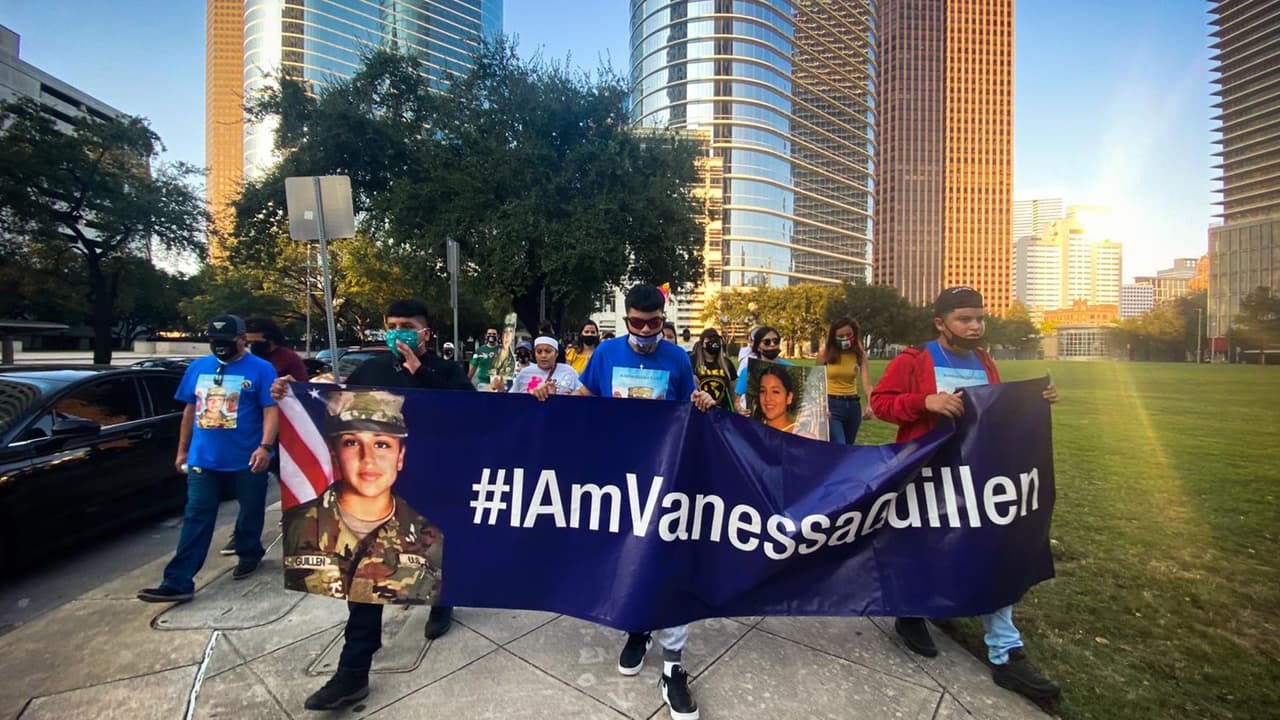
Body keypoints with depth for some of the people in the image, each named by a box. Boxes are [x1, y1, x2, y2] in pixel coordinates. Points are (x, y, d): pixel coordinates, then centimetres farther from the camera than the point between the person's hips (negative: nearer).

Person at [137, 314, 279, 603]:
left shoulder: (261, 369, -7)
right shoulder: (197, 368, 9)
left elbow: (271, 411, -13)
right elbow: (190, 411, 16)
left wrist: (265, 446, -24)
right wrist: (182, 450, 15)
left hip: (247, 459, -4)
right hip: (202, 459, 4)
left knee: (251, 512, 13)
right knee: (196, 518, 4)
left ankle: (248, 554, 35)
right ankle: (178, 583, 7)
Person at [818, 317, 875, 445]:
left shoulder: (860, 354, 0)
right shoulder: (826, 353, -6)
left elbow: (867, 384, -10)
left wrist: (869, 405, -30)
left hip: (853, 405, 4)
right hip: (831, 405, -4)